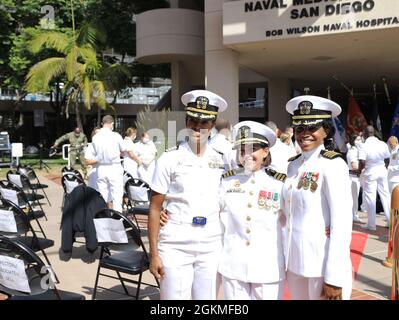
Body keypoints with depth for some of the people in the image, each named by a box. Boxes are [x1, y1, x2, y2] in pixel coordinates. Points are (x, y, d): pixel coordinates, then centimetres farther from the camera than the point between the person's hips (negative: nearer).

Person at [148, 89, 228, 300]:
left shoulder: (221, 161, 6)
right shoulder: (170, 159, -3)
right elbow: (155, 209, -2)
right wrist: (153, 254, -5)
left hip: (211, 248, 3)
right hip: (175, 247, -3)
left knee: (207, 297, 9)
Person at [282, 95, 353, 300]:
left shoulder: (333, 165, -13)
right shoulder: (293, 164, 6)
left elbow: (342, 222, -16)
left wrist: (334, 277, -17)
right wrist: (286, 259, 8)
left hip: (323, 265, -6)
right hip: (294, 262, 6)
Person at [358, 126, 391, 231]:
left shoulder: (364, 146, -13)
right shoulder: (383, 144, 0)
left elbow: (362, 163, -19)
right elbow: (387, 161, 7)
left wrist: (359, 169, 2)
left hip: (370, 173, -4)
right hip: (382, 172, 4)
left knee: (370, 198, 2)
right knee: (385, 196, 12)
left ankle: (371, 224, 6)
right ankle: (391, 221, 16)